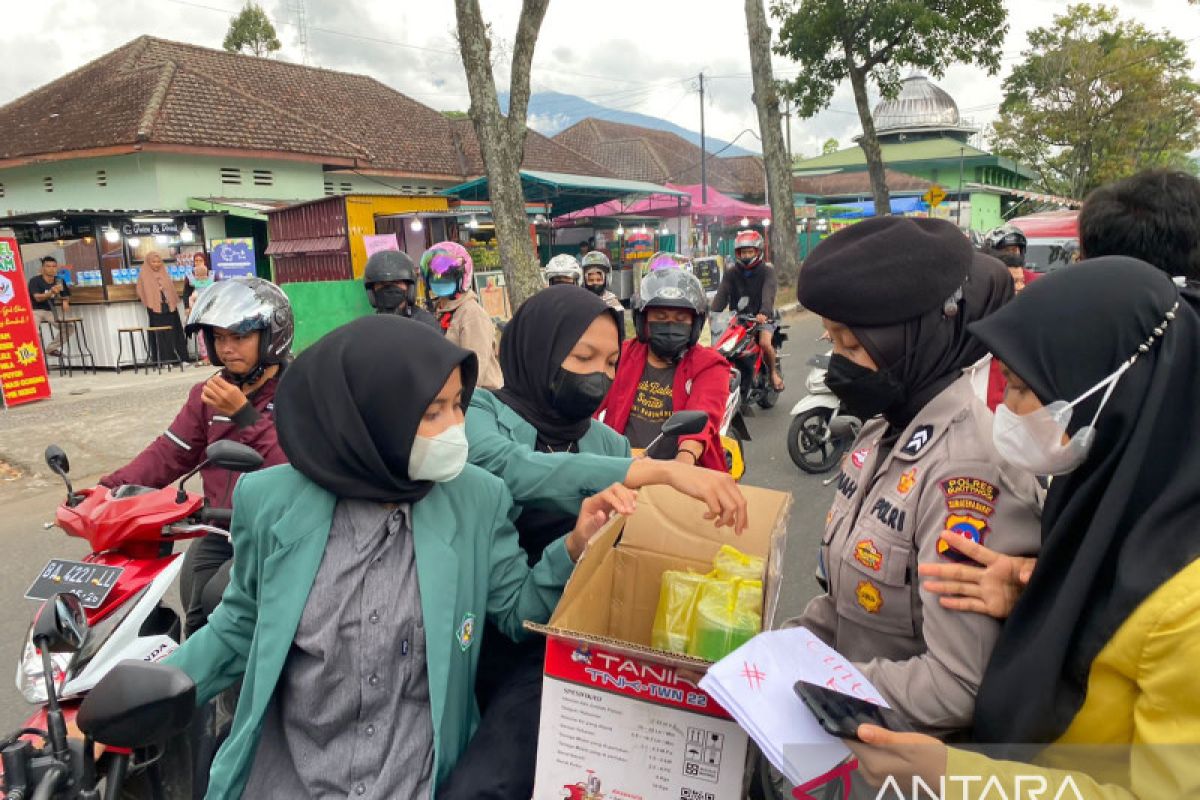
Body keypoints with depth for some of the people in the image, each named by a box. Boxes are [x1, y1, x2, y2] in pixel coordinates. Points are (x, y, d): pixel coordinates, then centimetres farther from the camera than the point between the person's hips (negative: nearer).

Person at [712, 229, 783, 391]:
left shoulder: (767, 271, -2)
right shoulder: (731, 273, 7)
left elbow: (768, 294, -20)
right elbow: (722, 294, -8)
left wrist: (764, 313, -41)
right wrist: (713, 313, -28)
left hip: (761, 318, -3)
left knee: (765, 342, -30)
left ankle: (774, 372, -3)